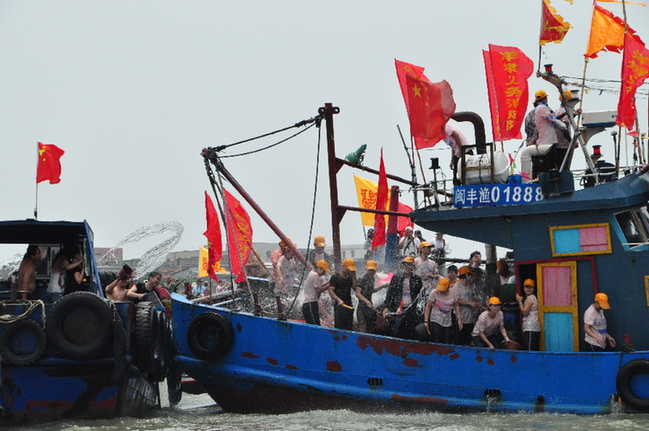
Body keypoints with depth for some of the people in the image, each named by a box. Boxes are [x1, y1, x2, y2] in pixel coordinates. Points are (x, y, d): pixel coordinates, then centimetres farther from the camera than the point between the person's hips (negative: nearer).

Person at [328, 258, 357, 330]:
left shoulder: (350, 277, 15)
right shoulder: (335, 277, -3)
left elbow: (355, 289, 7)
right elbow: (331, 291, -10)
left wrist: (354, 277, 0)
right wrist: (338, 300, -25)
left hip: (349, 305, 6)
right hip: (339, 305, -6)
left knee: (349, 327, 6)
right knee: (339, 328, -9)